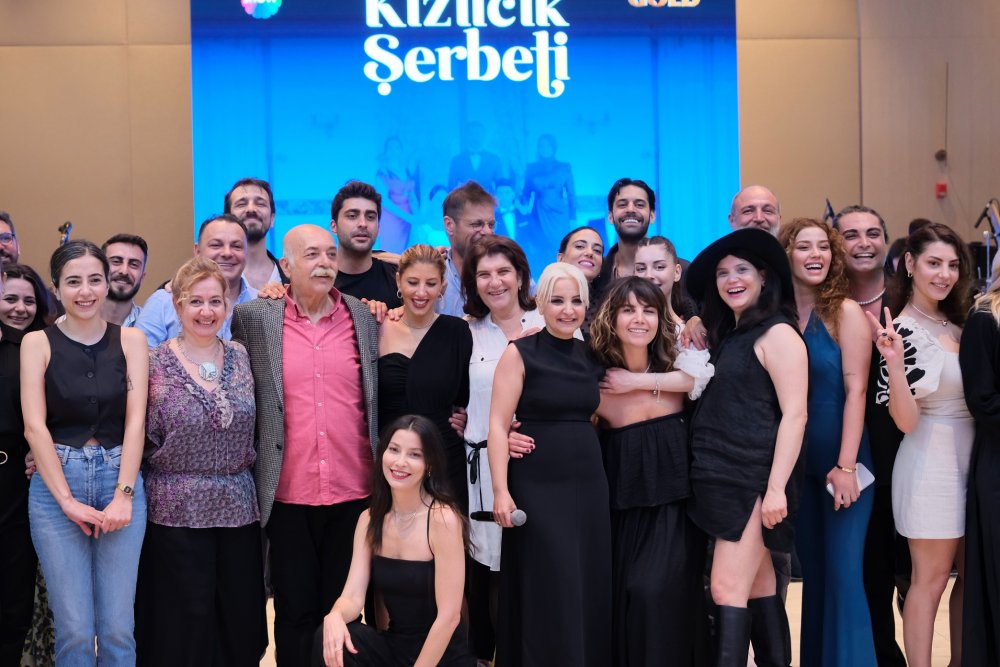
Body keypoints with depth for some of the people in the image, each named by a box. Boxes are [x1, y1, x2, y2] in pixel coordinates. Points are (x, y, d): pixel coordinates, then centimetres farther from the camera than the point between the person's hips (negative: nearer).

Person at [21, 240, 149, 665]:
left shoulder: (131, 340, 6)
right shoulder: (37, 343, 3)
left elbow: (135, 420, -1)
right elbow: (34, 426, -4)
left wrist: (123, 496, -10)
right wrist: (67, 499, -11)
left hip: (121, 479, 1)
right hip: (55, 483, -1)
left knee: (117, 629, 0)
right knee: (74, 630, -2)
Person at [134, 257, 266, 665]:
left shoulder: (240, 358, 5)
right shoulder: (156, 363, -5)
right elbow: (143, 440, -3)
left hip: (238, 506, 4)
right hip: (179, 510, -3)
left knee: (240, 616, 7)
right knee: (186, 621, 2)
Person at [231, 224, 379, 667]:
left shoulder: (366, 317, 3)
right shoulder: (253, 318, -1)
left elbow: (381, 400, 10)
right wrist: (252, 472, 1)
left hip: (353, 493, 1)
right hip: (288, 495, -1)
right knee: (294, 612, 8)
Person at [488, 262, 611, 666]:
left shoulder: (592, 357, 10)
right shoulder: (520, 353, -5)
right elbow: (497, 424, -11)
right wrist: (501, 491, -17)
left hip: (589, 483, 5)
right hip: (537, 486, -5)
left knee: (590, 589, 8)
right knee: (547, 593, -1)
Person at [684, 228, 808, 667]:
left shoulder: (777, 334, -8)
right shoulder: (725, 336, 17)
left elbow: (794, 415, -15)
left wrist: (776, 487, -21)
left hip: (752, 481, -8)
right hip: (720, 478, 8)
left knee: (728, 588, -12)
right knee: (758, 586, 11)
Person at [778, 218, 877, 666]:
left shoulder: (846, 312, -7)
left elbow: (855, 389, -12)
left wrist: (846, 465, -18)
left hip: (843, 461, -4)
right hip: (797, 463, 4)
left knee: (844, 574, -5)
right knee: (812, 572, 13)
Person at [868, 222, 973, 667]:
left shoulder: (956, 323, 8)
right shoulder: (902, 329, -15)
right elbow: (905, 421, -20)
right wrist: (894, 362, -34)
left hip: (970, 460, 8)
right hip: (932, 463, -8)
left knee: (970, 574, 14)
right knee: (931, 579, 0)